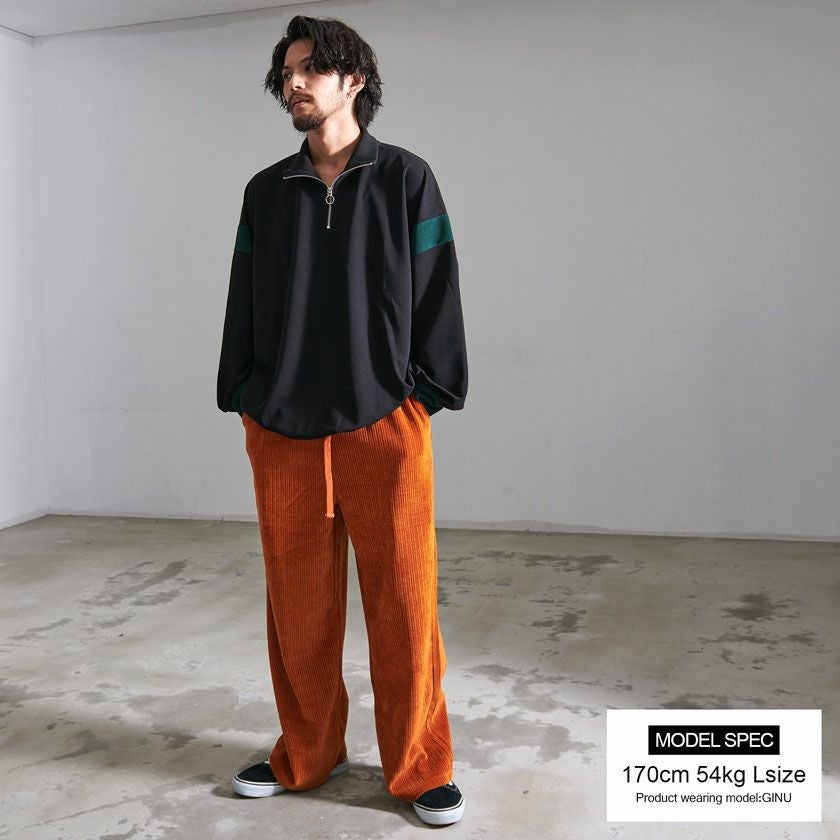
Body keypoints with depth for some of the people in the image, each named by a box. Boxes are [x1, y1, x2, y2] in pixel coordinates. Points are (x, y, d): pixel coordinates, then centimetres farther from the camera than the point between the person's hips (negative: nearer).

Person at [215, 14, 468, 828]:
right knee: (297, 601, 10)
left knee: (402, 599, 1)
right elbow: (244, 301, 14)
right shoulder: (265, 191, 12)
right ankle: (307, 752, 29)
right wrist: (242, 397, 9)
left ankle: (419, 767, 18)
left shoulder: (406, 179, 3)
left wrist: (427, 392, -4)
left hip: (383, 424, -3)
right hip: (282, 431, 3)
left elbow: (436, 294, 1)